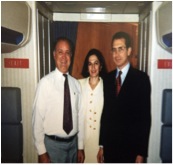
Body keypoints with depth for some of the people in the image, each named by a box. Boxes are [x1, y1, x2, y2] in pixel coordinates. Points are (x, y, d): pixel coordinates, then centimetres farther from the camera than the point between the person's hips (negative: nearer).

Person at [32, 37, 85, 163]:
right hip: (53, 144, -4)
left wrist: (80, 147, 7)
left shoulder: (76, 84, -1)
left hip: (73, 142, 4)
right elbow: (38, 118, -12)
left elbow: (80, 116, 3)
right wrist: (41, 151, -8)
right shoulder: (46, 82, -15)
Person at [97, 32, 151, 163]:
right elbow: (105, 112, 6)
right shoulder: (108, 78, 4)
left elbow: (145, 117, -9)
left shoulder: (141, 78, -9)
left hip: (131, 147, -3)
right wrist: (102, 144, 7)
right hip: (109, 145, 4)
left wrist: (141, 153, -9)